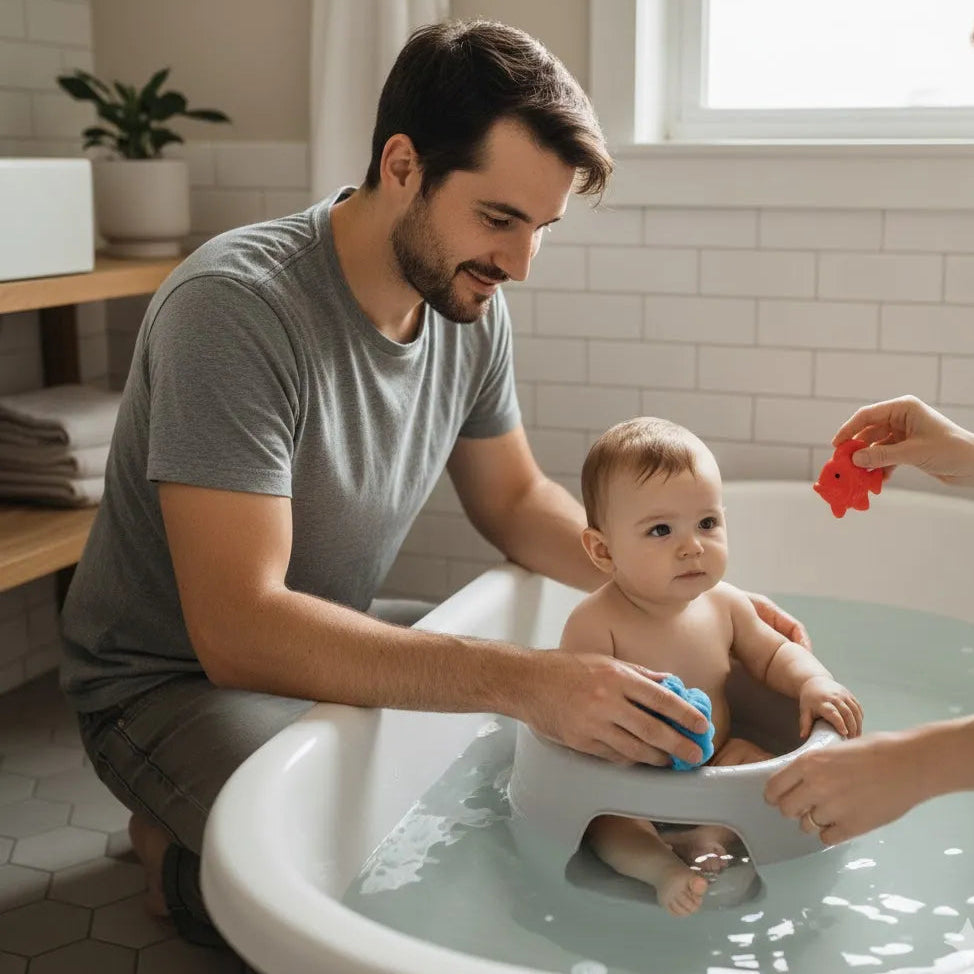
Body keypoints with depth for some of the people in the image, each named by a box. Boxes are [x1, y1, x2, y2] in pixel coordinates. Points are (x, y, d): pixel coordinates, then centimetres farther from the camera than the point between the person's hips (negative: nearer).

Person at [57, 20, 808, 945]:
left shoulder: (470, 303, -6)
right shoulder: (235, 306, -29)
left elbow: (515, 500, 8)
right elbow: (238, 630, -34)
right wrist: (520, 679, -41)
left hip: (334, 651, 8)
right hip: (173, 683, -7)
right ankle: (177, 852, 3)